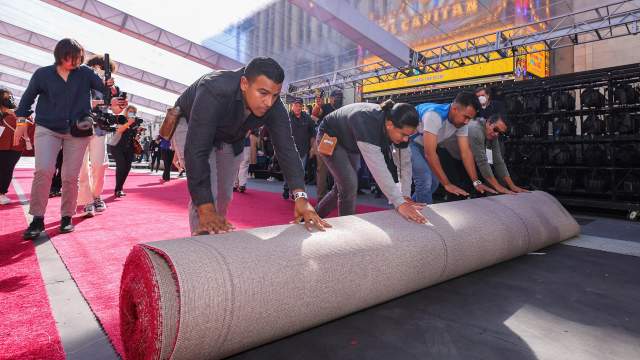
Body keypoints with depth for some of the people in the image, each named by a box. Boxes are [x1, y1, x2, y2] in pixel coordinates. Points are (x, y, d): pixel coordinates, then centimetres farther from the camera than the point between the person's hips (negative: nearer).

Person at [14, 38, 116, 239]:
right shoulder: (43, 74, 4)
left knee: (70, 176, 1)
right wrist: (21, 121, 9)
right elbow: (28, 97, 13)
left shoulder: (85, 73, 3)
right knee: (43, 170, -15)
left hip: (78, 132, 0)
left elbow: (103, 87, -5)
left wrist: (109, 86, -29)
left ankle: (67, 217, 16)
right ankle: (38, 219, -4)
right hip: (47, 129, 0)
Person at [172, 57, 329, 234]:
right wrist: (206, 210, -49)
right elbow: (197, 150, -45)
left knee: (225, 195, 13)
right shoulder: (215, 90, -43)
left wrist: (300, 197, -41)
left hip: (230, 137, 5)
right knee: (207, 194, -22)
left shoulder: (274, 106, -28)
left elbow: (286, 147, -29)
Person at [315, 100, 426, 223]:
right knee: (349, 185, -17)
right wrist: (399, 203, -50)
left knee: (342, 187, 12)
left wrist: (406, 196, -25)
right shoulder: (368, 123, -43)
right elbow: (377, 166, -48)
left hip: (349, 142, 7)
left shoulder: (398, 128, -21)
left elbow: (404, 161, -16)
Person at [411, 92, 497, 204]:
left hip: (421, 144, 8)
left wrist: (476, 182, -15)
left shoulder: (461, 122, -12)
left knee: (433, 182, 10)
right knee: (425, 180, -19)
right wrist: (447, 184, -34)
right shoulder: (434, 115, -36)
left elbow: (466, 152, -8)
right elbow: (430, 153, -37)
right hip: (407, 140, -8)